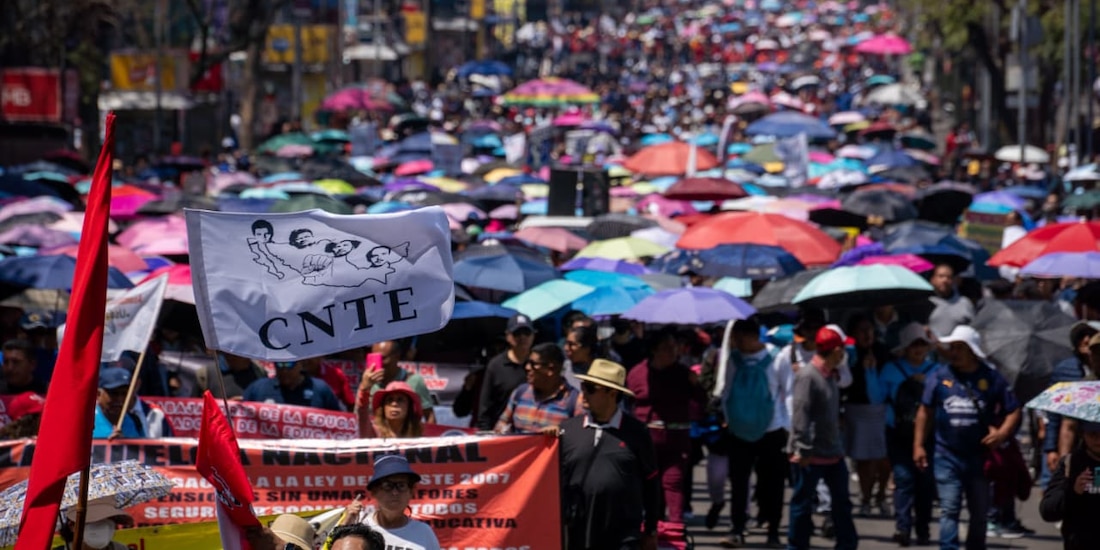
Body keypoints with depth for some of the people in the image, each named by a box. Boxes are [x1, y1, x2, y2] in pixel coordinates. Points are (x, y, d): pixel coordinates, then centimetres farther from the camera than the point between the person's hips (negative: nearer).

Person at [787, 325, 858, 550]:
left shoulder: (831, 376, 11)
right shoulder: (807, 376, -18)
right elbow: (800, 415, -22)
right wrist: (802, 450, -24)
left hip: (833, 453, 9)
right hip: (810, 456, -9)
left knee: (842, 502, 13)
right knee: (802, 504, 3)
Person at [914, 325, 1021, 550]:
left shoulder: (991, 378, -1)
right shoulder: (939, 377, 1)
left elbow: (1013, 411, 3)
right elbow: (925, 412, 8)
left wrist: (1002, 433, -15)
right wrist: (918, 445, 4)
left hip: (980, 456, 1)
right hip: (947, 456, -1)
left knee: (980, 512, 12)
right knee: (949, 510, -10)